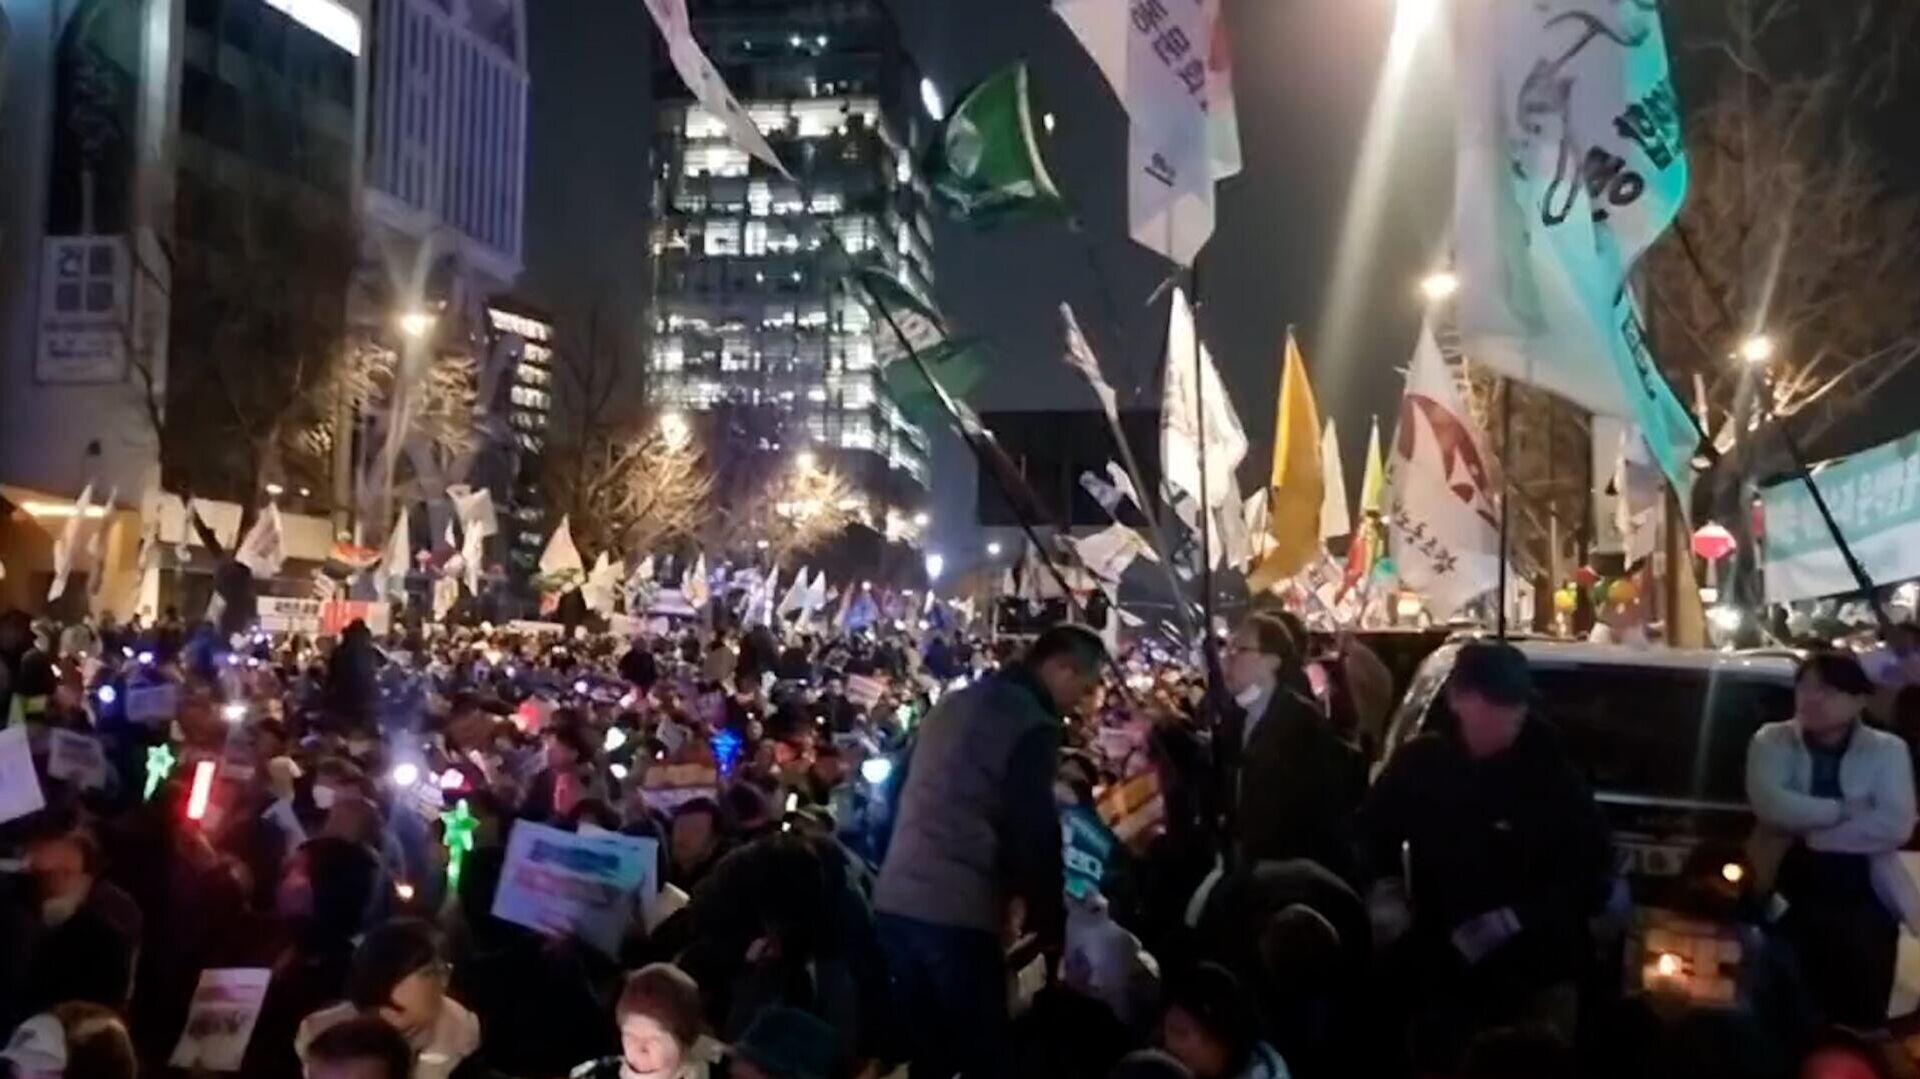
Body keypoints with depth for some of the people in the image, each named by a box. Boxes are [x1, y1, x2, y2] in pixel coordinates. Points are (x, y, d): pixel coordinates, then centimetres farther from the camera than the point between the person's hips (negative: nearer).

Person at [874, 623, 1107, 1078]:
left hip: (895, 898, 8)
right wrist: (1050, 923, -2)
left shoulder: (954, 703, 17)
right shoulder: (1033, 725, -9)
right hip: (958, 912, -8)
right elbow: (1035, 834, -13)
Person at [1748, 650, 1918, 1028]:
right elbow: (1769, 804, -17)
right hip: (1791, 900, 0)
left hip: (1865, 904, 0)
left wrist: (1811, 832, -16)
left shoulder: (1887, 749, 1)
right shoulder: (1772, 741, 0)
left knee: (1861, 1020, 6)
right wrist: (1845, 809, -16)